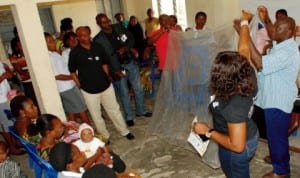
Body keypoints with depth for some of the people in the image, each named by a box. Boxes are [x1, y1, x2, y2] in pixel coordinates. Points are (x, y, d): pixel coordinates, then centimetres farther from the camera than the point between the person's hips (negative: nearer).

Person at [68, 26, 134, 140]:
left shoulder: (97, 47, -2)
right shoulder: (75, 52, -11)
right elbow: (72, 71, -3)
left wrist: (107, 78, 6)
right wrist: (80, 86, -5)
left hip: (105, 86, 2)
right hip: (89, 90, -2)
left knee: (114, 110, 15)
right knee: (96, 116, 13)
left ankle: (124, 131, 34)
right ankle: (105, 136, 34)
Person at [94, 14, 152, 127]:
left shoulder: (119, 27, 0)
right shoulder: (99, 40, -14)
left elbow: (131, 39, 8)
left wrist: (125, 48, -12)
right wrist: (115, 71, -25)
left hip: (131, 62, 4)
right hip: (118, 67, -4)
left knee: (138, 89, 14)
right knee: (124, 93, 8)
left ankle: (141, 111, 35)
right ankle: (129, 117, 26)